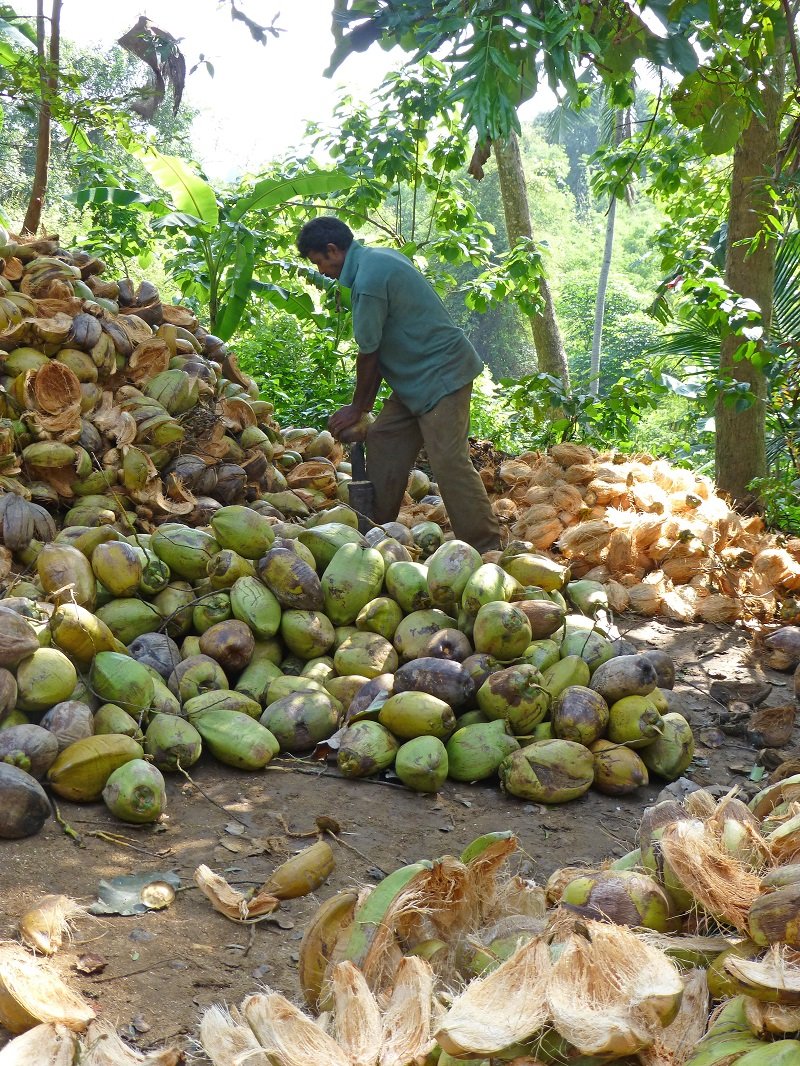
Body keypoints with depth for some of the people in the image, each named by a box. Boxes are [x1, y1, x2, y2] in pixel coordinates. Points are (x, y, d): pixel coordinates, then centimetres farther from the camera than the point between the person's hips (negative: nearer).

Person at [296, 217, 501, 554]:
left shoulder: (368, 280, -20)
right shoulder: (378, 258, 12)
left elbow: (368, 353, -13)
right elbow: (382, 346, 13)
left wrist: (358, 408, 1)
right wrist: (366, 400, 13)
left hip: (441, 375, -11)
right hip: (418, 377, 11)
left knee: (449, 461, -13)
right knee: (383, 441, 13)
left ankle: (486, 548, -9)